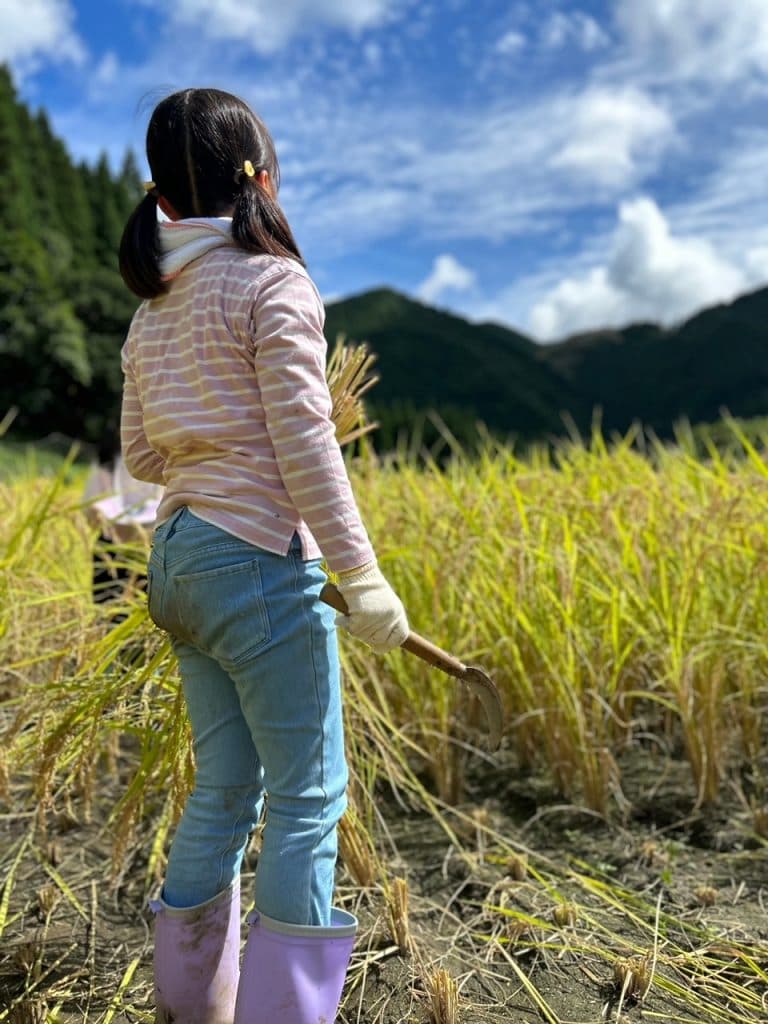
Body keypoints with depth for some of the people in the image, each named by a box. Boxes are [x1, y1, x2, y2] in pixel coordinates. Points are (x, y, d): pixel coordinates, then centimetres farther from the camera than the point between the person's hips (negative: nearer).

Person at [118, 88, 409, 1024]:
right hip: (259, 561, -8)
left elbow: (141, 456, 14)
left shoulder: (153, 309, 14)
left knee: (223, 791, 16)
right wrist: (362, 578, -13)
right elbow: (304, 444, -15)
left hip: (177, 561, 8)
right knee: (307, 800, 2)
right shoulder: (271, 282, -8)